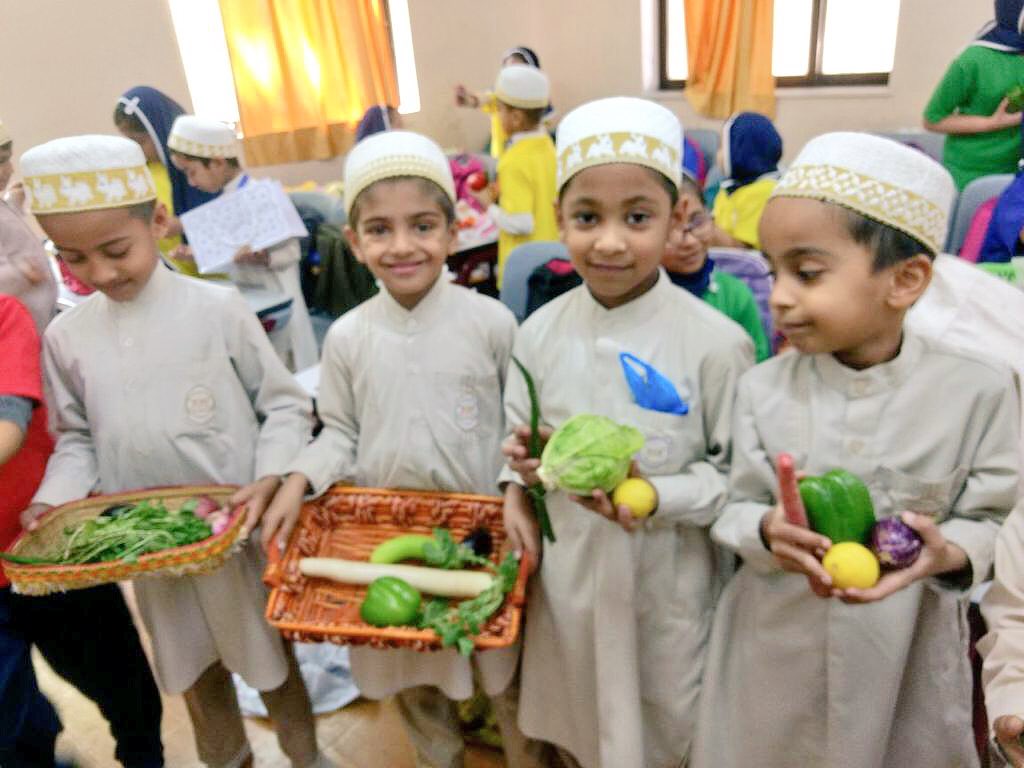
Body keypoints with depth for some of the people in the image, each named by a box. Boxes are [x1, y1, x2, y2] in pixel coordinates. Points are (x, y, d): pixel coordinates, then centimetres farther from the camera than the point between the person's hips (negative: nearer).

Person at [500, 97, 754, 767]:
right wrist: (519, 480, -11)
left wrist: (657, 496, -25)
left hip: (668, 584, -3)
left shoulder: (716, 344, -18)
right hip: (566, 574, 3)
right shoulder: (541, 332, -7)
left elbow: (741, 469, -11)